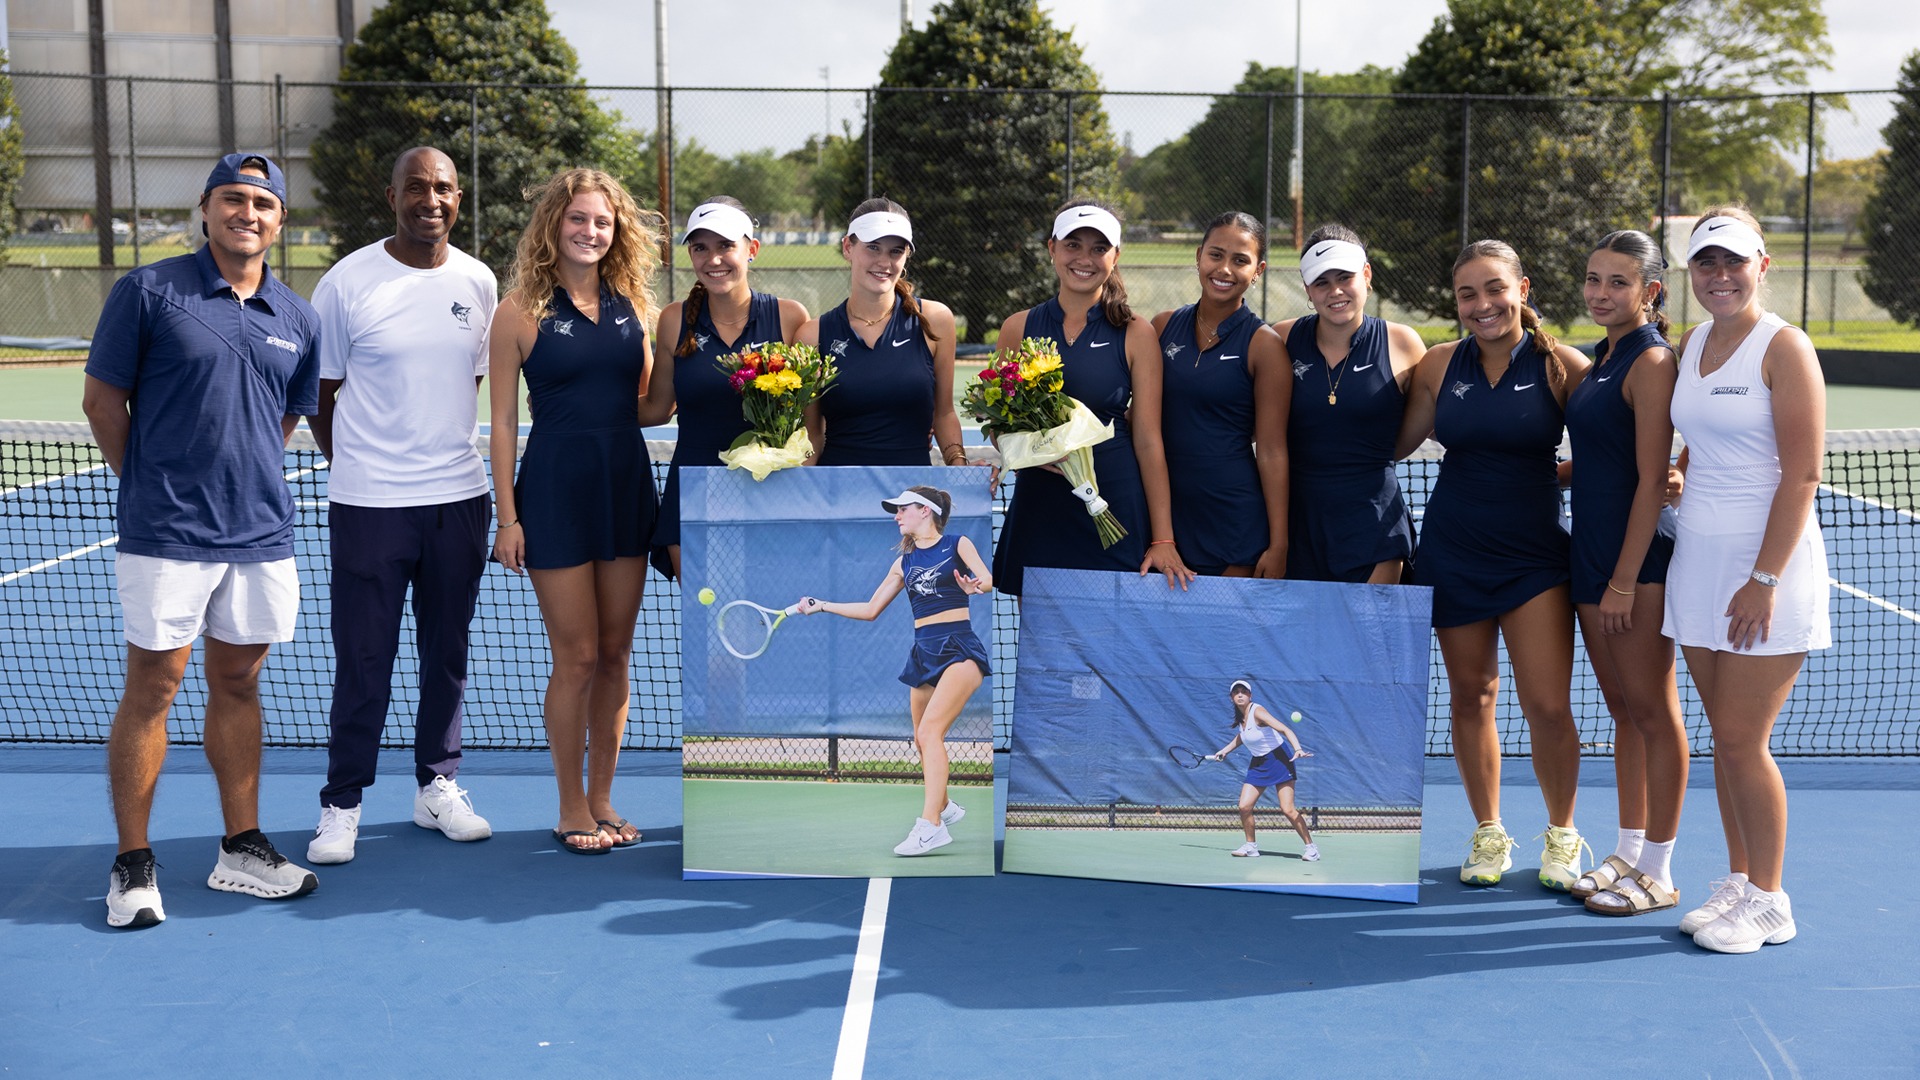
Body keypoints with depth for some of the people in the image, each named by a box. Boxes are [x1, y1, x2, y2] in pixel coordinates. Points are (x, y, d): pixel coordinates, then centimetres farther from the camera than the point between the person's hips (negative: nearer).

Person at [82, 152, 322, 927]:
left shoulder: (296, 321, 9)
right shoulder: (149, 291, -4)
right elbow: (103, 400, 1)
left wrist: (244, 480, 12)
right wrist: (150, 484, 6)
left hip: (261, 536, 4)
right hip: (165, 536, -4)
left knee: (237, 685, 12)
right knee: (153, 687, 2)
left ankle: (241, 849, 22)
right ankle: (133, 865, 12)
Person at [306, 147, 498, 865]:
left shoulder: (478, 283, 7)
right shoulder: (347, 283, -5)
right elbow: (322, 393, 2)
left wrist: (446, 455, 12)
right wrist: (359, 468, 5)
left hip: (459, 499, 4)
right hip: (368, 505, -4)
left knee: (447, 652, 12)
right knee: (363, 660, 1)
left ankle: (437, 787, 25)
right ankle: (342, 804, 13)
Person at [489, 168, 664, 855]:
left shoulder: (632, 303, 9)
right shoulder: (521, 311, -3)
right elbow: (504, 420, -3)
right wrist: (507, 516, -7)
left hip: (627, 482, 4)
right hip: (557, 487, -4)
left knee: (616, 653, 9)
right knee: (577, 658, -1)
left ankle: (602, 799, 22)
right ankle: (571, 809, 13)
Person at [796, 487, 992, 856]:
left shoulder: (958, 545, 3)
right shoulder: (904, 562, 17)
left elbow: (988, 580, -11)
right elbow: (870, 609, 21)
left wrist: (975, 586, -33)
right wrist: (822, 605, 17)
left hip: (959, 649, -6)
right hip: (924, 653, 6)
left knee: (930, 729, -21)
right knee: (923, 739, 9)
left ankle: (931, 825, -26)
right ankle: (945, 806, 32)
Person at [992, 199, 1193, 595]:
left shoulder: (1136, 334, 1)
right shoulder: (1018, 329, 6)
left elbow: (1148, 440, -1)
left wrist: (1163, 539, -7)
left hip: (1116, 507, -2)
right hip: (1037, 512, 2)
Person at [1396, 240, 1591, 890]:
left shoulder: (1562, 366, -5)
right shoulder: (1439, 365, 2)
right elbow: (1396, 444, 10)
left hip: (1534, 555, -2)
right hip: (1452, 554, 2)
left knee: (1549, 707, -6)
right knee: (1470, 698, 10)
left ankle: (1562, 835, 18)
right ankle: (1489, 834, 28)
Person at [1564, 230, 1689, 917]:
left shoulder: (1651, 361, -13)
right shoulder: (1602, 356, 14)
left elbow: (1651, 481, -17)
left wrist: (1623, 581, -19)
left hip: (1637, 560, -9)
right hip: (1591, 553, 9)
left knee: (1652, 711, 0)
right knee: (1623, 709, 14)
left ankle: (1657, 873, 9)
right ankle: (1629, 853, 23)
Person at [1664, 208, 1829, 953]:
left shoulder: (1784, 348, -10)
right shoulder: (1690, 346, 11)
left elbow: (1802, 476, -14)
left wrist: (1764, 579, -17)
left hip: (1764, 564, -6)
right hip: (1698, 557, 6)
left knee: (1742, 740, -4)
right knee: (1726, 736, 10)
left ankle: (1768, 903, 11)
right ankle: (1738, 883, 21)